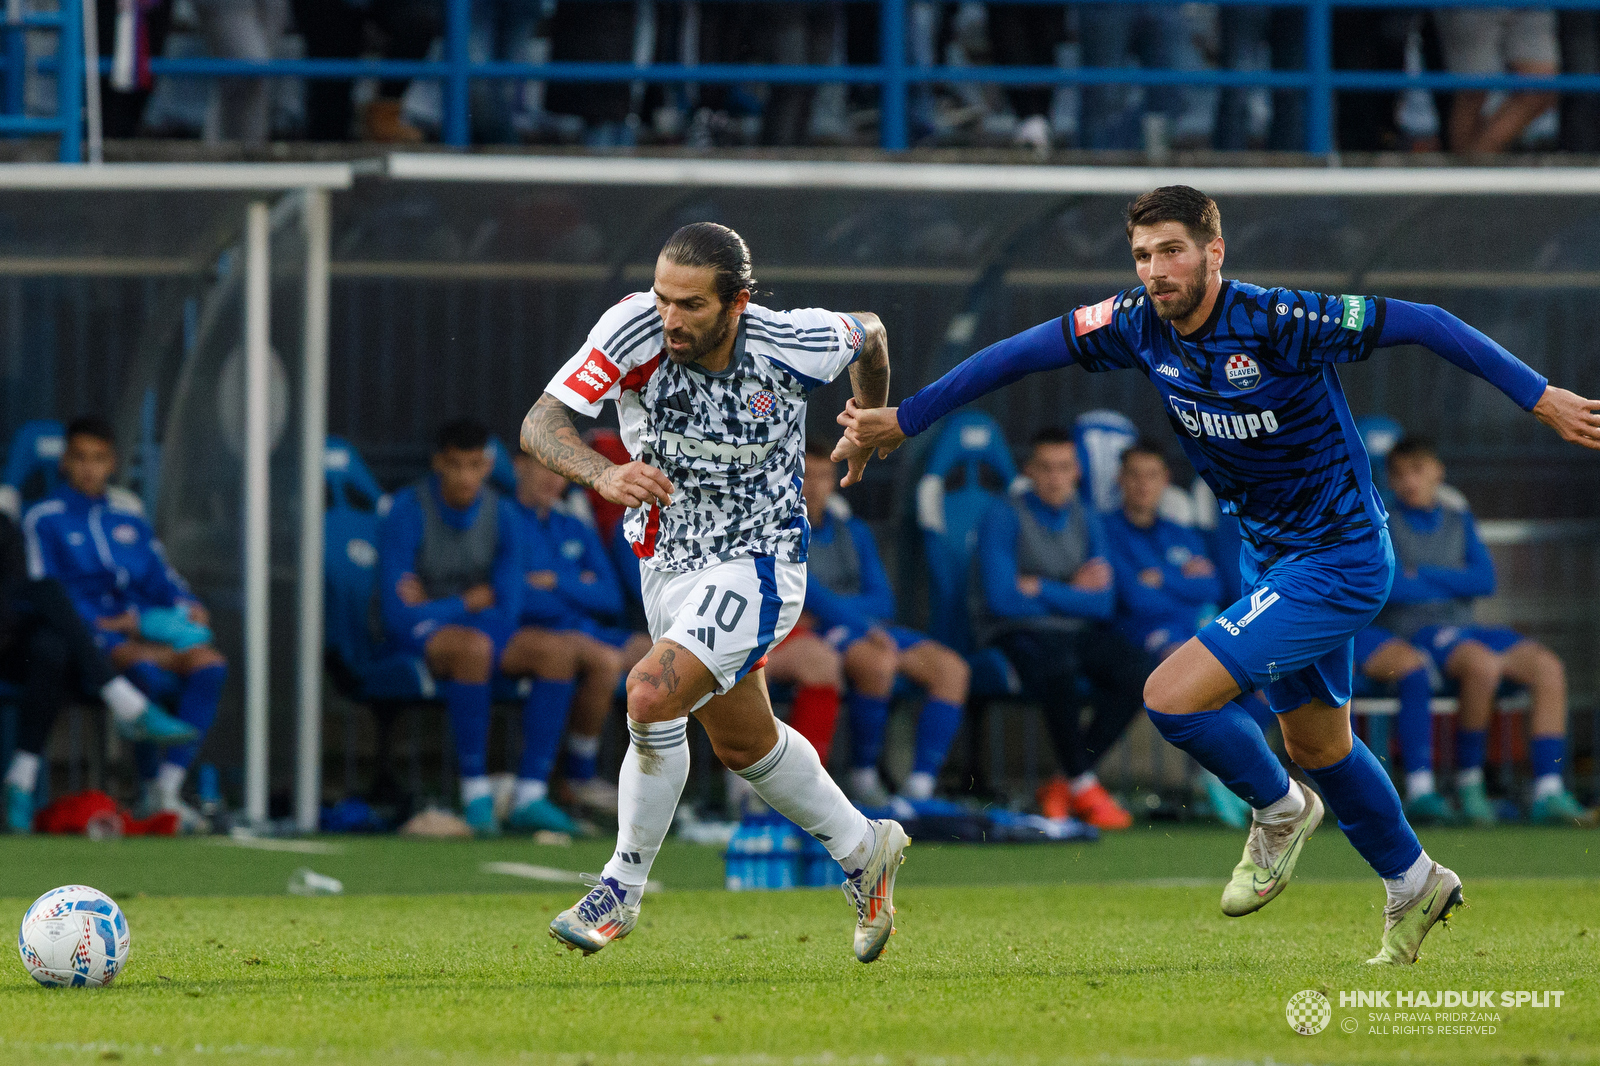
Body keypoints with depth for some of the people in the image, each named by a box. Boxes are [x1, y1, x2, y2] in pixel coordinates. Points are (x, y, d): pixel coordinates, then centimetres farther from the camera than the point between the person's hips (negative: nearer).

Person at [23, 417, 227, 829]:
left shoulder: (131, 522, 26)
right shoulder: (44, 521, 8)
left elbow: (164, 581, 21)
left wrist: (188, 608, -3)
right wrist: (106, 624, -16)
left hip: (148, 636, 5)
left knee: (208, 662, -25)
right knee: (143, 666, -38)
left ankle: (169, 790, -30)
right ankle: (149, 790, -26)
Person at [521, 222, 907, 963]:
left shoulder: (791, 345, -21)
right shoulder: (634, 330, -21)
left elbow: (869, 335, 3)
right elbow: (539, 424, -29)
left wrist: (872, 425, 22)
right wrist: (604, 475, -50)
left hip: (755, 564, -5)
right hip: (666, 561, 5)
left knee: (651, 695, -25)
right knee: (742, 745, 20)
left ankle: (624, 886, -7)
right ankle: (864, 852, 43)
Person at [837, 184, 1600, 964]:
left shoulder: (1275, 322, -26)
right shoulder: (1139, 324, -8)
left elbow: (1419, 324, -22)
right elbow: (1023, 353, 1)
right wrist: (903, 419, 1)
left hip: (1339, 564, -8)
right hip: (1267, 557, 8)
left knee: (1173, 697, -18)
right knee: (1316, 745, 22)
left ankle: (1279, 811, 9)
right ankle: (1413, 884, 43)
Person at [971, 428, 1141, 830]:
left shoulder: (1087, 520, 10)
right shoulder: (1005, 518, -6)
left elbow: (1102, 604, 2)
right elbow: (1003, 599, -16)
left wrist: (1042, 590, -10)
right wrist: (1073, 593, -3)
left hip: (1078, 631, 6)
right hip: (1017, 632, -6)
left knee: (1135, 671, -23)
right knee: (1059, 665, -39)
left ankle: (1065, 787, -17)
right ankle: (1083, 788, -25)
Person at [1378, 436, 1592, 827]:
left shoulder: (1459, 523, 19)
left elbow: (1485, 581, 5)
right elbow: (1391, 587, -13)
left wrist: (1422, 575, -6)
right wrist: (1454, 586, -3)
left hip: (1464, 630, 6)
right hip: (1414, 632, -6)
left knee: (1547, 667, -20)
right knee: (1484, 664, -37)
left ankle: (1548, 792, -28)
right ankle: (1468, 780, -21)